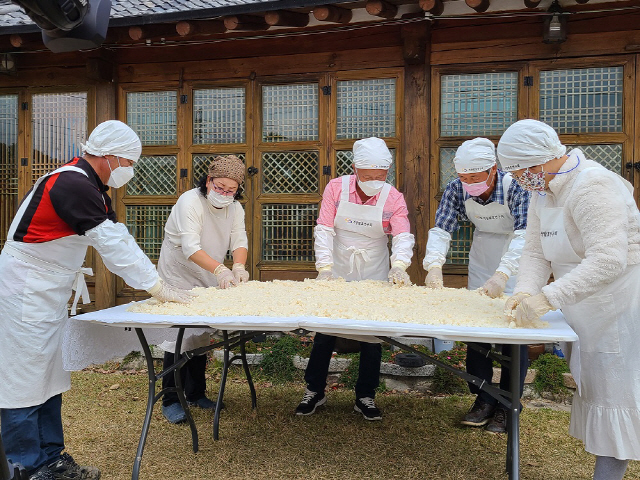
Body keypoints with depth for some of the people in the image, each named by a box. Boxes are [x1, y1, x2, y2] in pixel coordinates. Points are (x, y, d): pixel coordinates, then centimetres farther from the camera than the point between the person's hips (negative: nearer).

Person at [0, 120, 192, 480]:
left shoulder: (92, 187, 10)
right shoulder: (72, 185, -22)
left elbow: (120, 238, 8)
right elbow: (112, 245, -25)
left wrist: (157, 281, 1)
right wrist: (158, 287, -20)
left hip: (49, 293, 10)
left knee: (49, 379, 14)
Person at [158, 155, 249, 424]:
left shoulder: (235, 208, -1)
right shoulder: (190, 202, -23)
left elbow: (239, 240, -10)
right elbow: (190, 247, -33)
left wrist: (239, 266, -31)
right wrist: (219, 270, -46)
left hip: (207, 281, 7)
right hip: (178, 278, -6)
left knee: (201, 334, 14)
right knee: (177, 337, -9)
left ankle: (195, 394, 28)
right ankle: (170, 401, 4)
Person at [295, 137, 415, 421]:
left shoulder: (393, 198, -8)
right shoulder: (336, 188, -9)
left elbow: (403, 237, -18)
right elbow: (324, 230, -12)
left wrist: (399, 266, -38)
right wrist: (325, 267, -24)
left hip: (375, 279, 1)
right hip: (336, 275, 0)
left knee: (372, 338, 6)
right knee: (324, 333, 5)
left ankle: (365, 397, 22)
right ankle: (314, 392, 22)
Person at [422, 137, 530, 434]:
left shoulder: (516, 187, -27)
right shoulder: (456, 190, -15)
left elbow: (524, 236, -35)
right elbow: (441, 229, -16)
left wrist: (502, 275, -48)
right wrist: (434, 266, -33)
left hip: (517, 265, -4)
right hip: (481, 262, 4)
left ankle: (507, 407, 10)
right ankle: (483, 400, 18)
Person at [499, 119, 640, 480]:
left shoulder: (591, 187, -24)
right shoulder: (543, 192, 6)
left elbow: (608, 260, -32)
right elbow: (536, 251, 2)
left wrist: (547, 297, -35)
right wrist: (525, 291, -16)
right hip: (583, 309, 9)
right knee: (590, 386, 15)